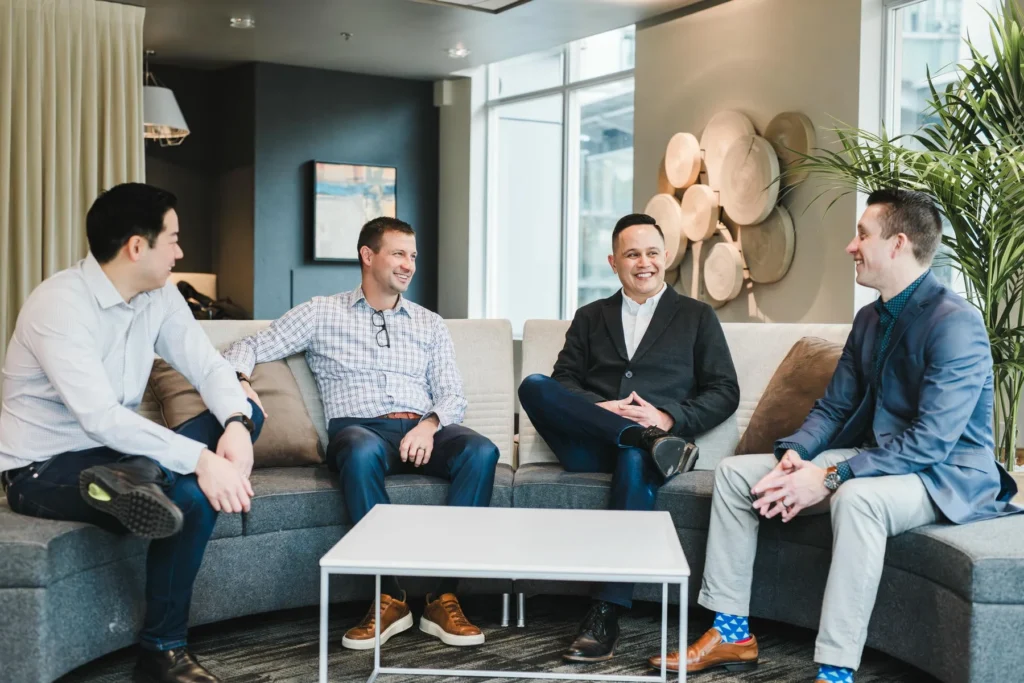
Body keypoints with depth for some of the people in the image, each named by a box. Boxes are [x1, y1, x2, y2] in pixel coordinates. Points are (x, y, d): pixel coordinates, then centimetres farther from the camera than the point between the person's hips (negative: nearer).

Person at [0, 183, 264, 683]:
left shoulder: (160, 296, 0)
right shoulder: (59, 304, -23)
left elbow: (210, 367, -5)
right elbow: (100, 418, -32)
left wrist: (235, 425, -27)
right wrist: (202, 459, -38)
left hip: (114, 453, 7)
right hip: (43, 470, -7)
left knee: (244, 415, -11)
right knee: (191, 495, -30)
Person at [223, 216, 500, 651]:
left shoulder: (430, 325, 22)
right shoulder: (322, 314, 14)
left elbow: (452, 395, 13)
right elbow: (249, 348, 11)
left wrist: (430, 423, -10)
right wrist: (240, 380, -13)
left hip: (421, 432, 3)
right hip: (359, 428, -2)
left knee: (481, 450, -31)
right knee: (361, 452, -40)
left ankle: (443, 596, -30)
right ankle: (390, 597, -31)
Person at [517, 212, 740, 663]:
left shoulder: (697, 316, 18)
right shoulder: (589, 317, 23)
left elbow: (724, 392, 9)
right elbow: (562, 383, 11)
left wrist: (669, 418, -9)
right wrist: (600, 408, -11)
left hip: (660, 437, -2)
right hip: (591, 446, 2)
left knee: (635, 461, -40)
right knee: (534, 386, -25)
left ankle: (607, 613, -38)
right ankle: (645, 438, -29)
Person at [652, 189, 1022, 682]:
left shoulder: (956, 322, -19)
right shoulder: (869, 318, 10)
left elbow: (931, 441, -26)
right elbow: (832, 408, 10)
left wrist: (829, 478, -29)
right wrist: (795, 454, -11)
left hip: (944, 474, -8)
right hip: (872, 459, 9)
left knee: (856, 496, -41)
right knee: (734, 472, -2)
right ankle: (732, 633, 1)